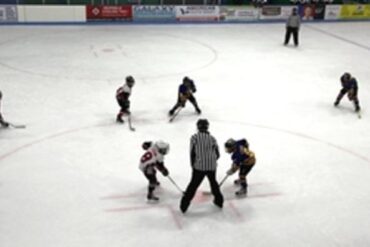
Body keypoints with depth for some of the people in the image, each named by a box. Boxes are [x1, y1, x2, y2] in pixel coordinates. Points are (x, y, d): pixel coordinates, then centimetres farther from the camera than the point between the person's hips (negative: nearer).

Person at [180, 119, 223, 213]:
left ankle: (184, 205, 5)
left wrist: (193, 165, 7)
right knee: (213, 182, 27)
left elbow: (192, 153, -5)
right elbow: (217, 154, 8)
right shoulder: (212, 138, 6)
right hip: (212, 166, 3)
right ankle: (219, 200, 37)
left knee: (193, 185, 6)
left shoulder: (194, 137, -4)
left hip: (199, 166, -3)